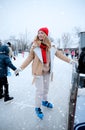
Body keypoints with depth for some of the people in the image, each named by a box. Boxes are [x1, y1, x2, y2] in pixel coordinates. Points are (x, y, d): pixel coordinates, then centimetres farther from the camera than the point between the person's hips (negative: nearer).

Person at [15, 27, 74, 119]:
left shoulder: (50, 46, 1)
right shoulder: (35, 46, -8)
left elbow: (59, 54, 10)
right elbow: (29, 58, -4)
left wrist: (69, 61, 15)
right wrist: (21, 68, -7)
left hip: (47, 70, 4)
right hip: (38, 71, -4)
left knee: (46, 88, 20)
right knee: (40, 90, -1)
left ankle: (44, 101, 46)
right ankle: (37, 108, 20)